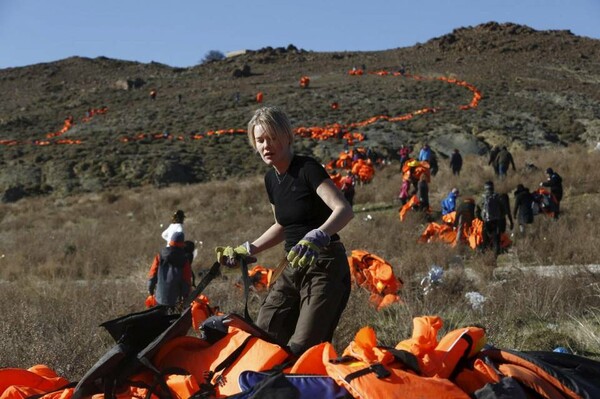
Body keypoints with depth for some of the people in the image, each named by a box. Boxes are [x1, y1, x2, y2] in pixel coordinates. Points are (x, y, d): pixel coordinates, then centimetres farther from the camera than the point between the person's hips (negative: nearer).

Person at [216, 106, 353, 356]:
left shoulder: (307, 169, -13)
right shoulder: (272, 179, 10)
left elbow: (344, 210, -25)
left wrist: (317, 237, -42)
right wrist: (246, 251, 19)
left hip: (324, 267, -8)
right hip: (293, 269, 8)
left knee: (301, 349, -16)